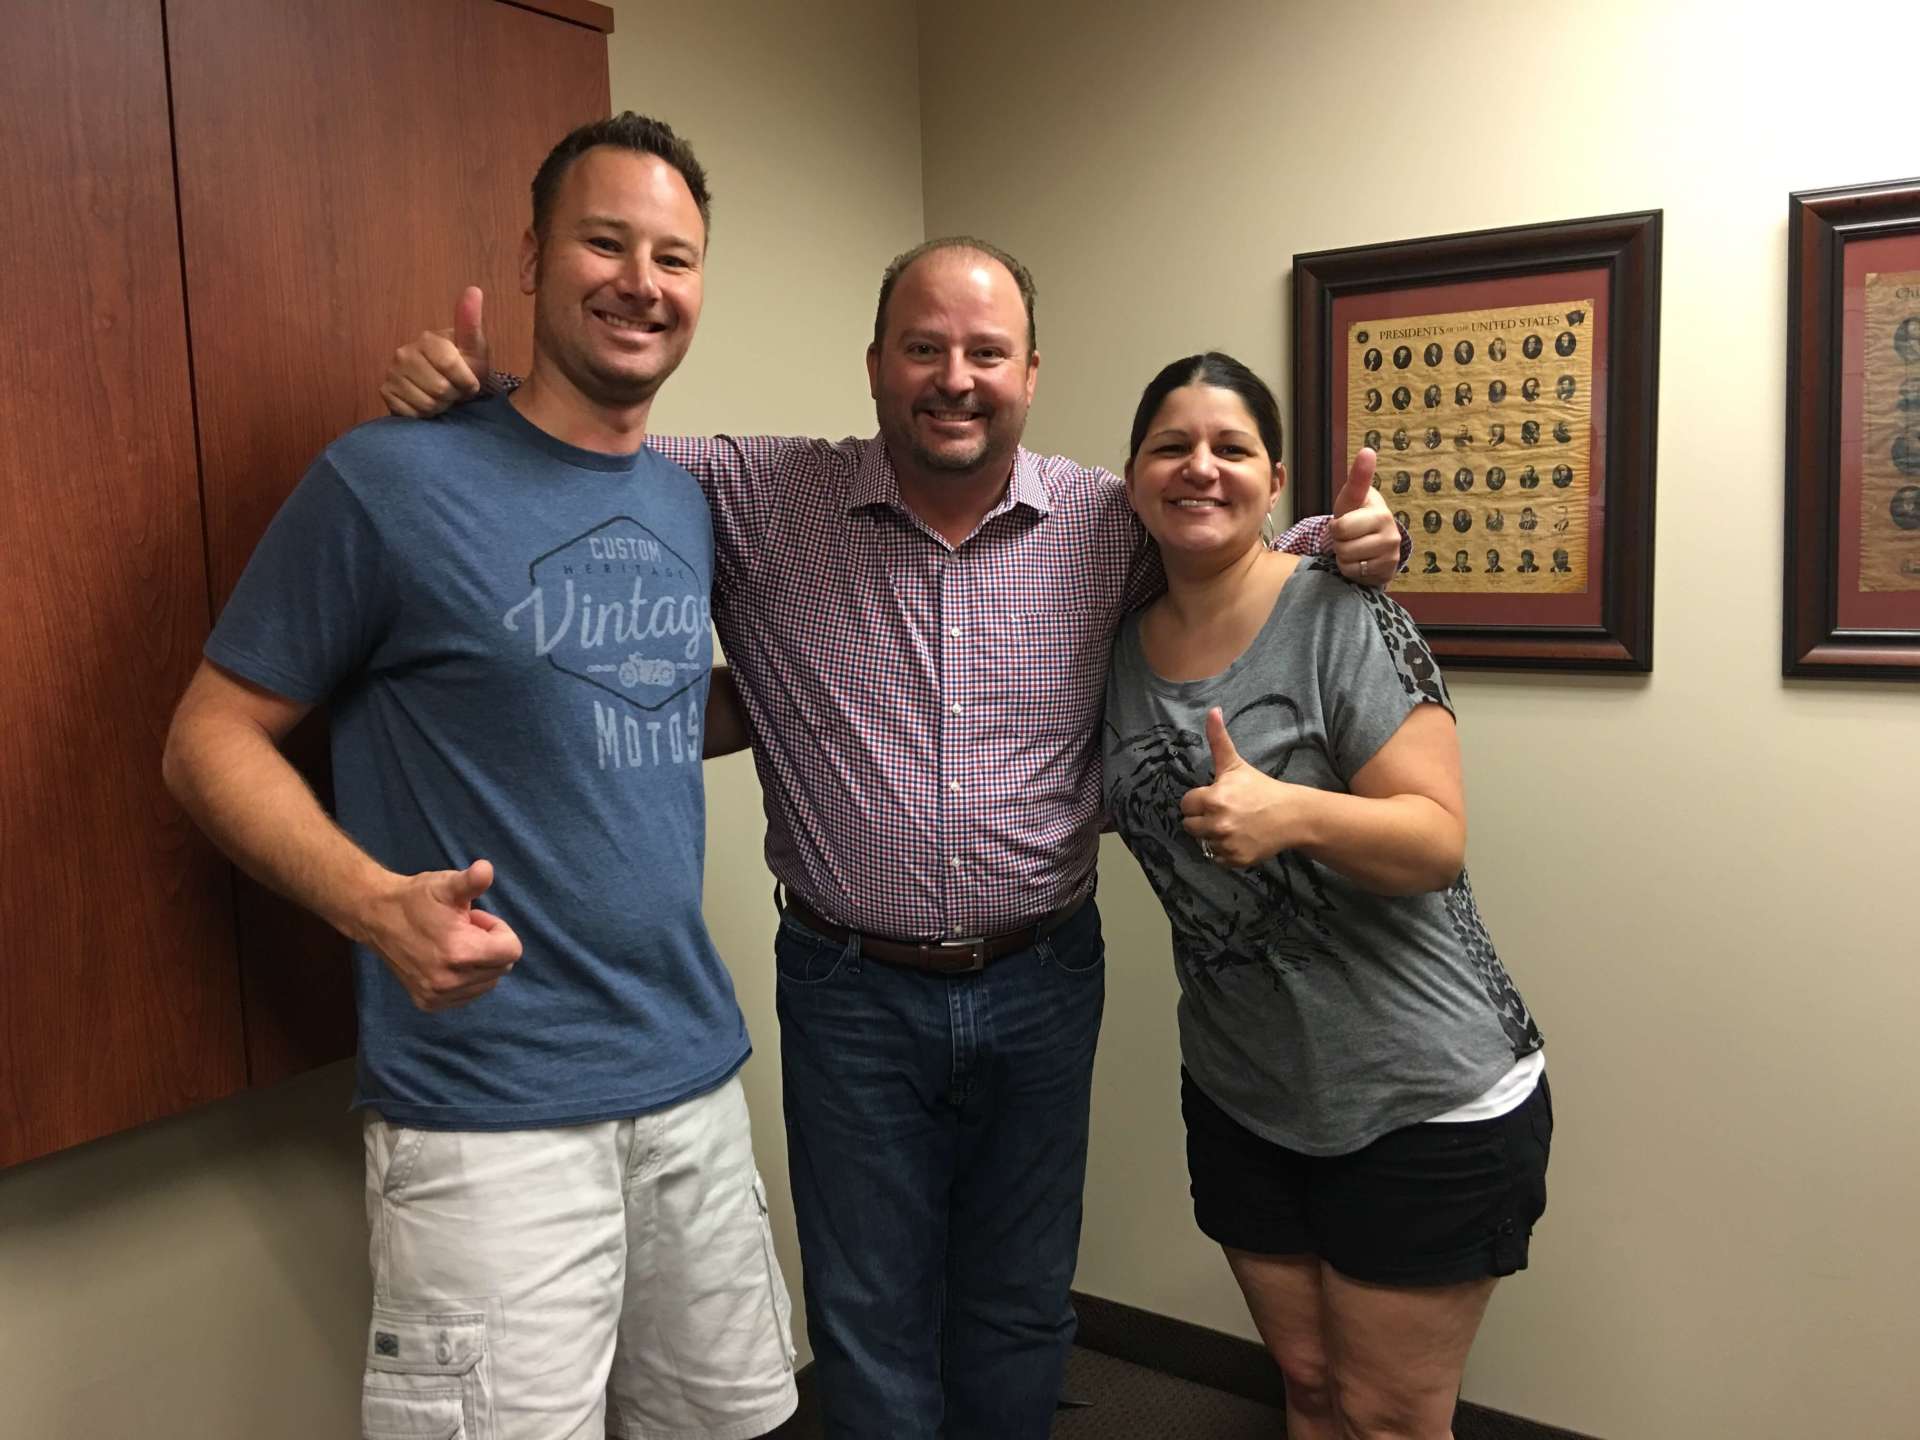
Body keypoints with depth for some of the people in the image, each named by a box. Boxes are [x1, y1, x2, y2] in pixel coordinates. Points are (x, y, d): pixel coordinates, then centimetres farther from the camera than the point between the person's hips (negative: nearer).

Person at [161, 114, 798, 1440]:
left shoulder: (693, 503, 8)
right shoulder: (390, 481, -10)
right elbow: (213, 738, -6)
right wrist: (377, 902, -22)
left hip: (696, 1081, 6)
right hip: (488, 1118, -6)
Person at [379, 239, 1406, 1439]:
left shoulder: (1110, 523, -3)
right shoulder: (755, 499, -7)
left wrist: (1354, 543, -9)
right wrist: (473, 395, -18)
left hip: (1043, 983, 2)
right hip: (850, 993, -1)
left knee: (1021, 1309, 22)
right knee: (872, 1329, 17)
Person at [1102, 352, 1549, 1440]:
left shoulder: (1341, 616, -16)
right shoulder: (1124, 648, 1)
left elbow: (1438, 841, -20)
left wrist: (1291, 812, -36)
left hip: (1424, 1099, -5)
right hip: (1243, 1096, 5)